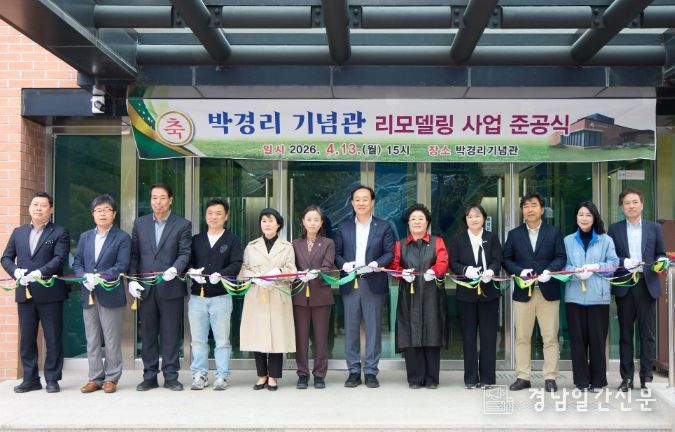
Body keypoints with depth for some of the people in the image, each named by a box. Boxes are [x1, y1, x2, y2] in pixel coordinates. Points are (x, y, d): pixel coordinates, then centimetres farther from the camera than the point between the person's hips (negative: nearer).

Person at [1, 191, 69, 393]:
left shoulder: (59, 233, 2)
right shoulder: (18, 232, 15)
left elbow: (60, 258, -11)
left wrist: (40, 272, -25)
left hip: (50, 293, -4)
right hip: (25, 293, 4)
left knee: (53, 339, 2)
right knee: (26, 339, 9)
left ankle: (52, 379, 11)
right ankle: (30, 379, 18)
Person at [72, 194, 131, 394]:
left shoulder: (122, 238, 0)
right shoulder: (85, 237, 16)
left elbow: (122, 265, -9)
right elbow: (77, 263, 11)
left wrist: (100, 277, -21)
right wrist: (85, 277, -9)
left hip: (111, 294, -5)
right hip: (88, 295, 5)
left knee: (112, 341, 2)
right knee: (92, 341, 9)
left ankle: (111, 378, 11)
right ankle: (95, 378, 17)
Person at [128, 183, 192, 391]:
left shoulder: (182, 225, 1)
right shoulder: (140, 223, 10)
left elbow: (184, 254, -5)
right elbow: (134, 254, 10)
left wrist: (174, 269, -25)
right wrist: (132, 280, -1)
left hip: (171, 287, -3)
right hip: (145, 288, 3)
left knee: (171, 334, 3)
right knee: (148, 334, 8)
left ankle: (171, 376, 11)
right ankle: (149, 376, 17)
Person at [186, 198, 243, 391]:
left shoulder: (232, 240, 5)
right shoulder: (196, 240, 16)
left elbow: (236, 264, -8)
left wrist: (220, 274, -24)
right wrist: (191, 271, -13)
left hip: (221, 297, -3)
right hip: (197, 296, 3)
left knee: (222, 340, 1)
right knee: (198, 339, 7)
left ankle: (221, 376, 9)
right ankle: (199, 375, 17)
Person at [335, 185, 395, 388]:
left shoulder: (383, 226, 6)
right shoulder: (343, 227, 11)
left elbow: (390, 253, 1)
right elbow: (336, 253, 8)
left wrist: (377, 263, -17)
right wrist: (343, 264, -12)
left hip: (374, 284, -1)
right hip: (350, 284, 2)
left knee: (373, 329, 1)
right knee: (351, 329, 5)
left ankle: (371, 372, 10)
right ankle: (354, 371, 14)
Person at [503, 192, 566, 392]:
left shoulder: (554, 232, 7)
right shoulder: (514, 234, 9)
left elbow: (561, 257, 1)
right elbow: (507, 259, 6)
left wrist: (549, 271, -17)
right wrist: (520, 271, -12)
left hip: (548, 291, -1)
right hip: (523, 292, 1)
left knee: (550, 337, 2)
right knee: (522, 337, 5)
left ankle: (550, 377, 9)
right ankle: (523, 377, 13)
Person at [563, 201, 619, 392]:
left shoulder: (606, 240, 4)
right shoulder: (568, 240, 8)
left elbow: (614, 263, 1)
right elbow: (562, 265, 4)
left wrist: (596, 267, -13)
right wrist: (576, 272, -14)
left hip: (598, 296, -1)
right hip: (575, 295, 1)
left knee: (597, 338, 2)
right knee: (578, 337, 3)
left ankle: (597, 380, 13)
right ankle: (582, 380, 13)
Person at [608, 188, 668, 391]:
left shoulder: (654, 228, 9)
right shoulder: (614, 229, 6)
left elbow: (661, 254, 10)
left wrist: (662, 261, -12)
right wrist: (623, 262, -15)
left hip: (647, 285, 0)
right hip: (624, 286, 0)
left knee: (647, 333, 2)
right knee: (625, 333, 4)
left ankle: (646, 376, 10)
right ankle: (627, 377, 10)